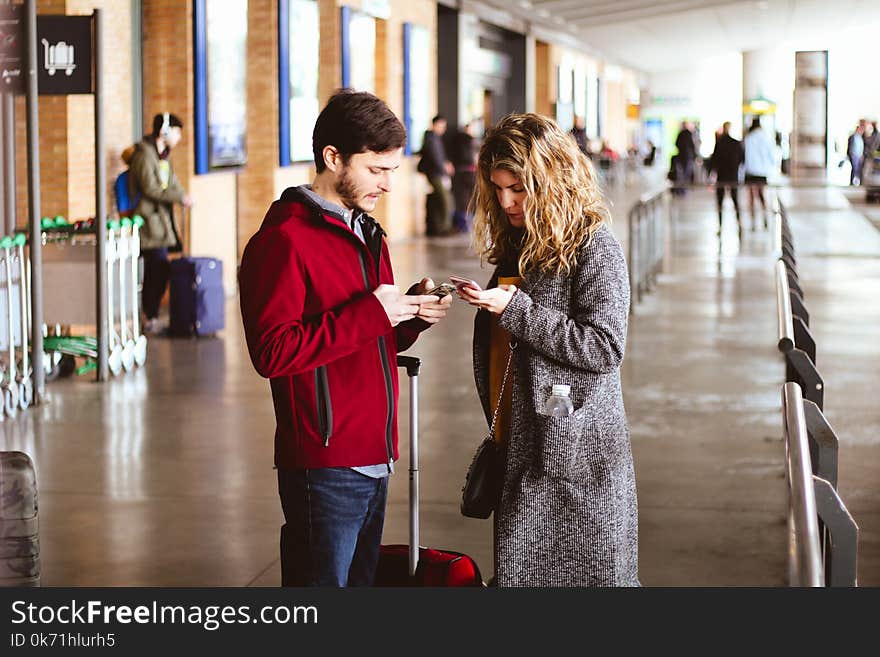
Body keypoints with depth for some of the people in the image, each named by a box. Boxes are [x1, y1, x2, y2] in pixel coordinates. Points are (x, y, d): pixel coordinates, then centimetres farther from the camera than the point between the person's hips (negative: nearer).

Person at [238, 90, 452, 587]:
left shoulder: (366, 234, 18)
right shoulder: (286, 238, -12)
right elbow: (272, 352, -20)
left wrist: (413, 313, 3)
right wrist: (369, 314, -21)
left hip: (374, 460, 9)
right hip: (325, 466, -9)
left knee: (361, 579, 13)